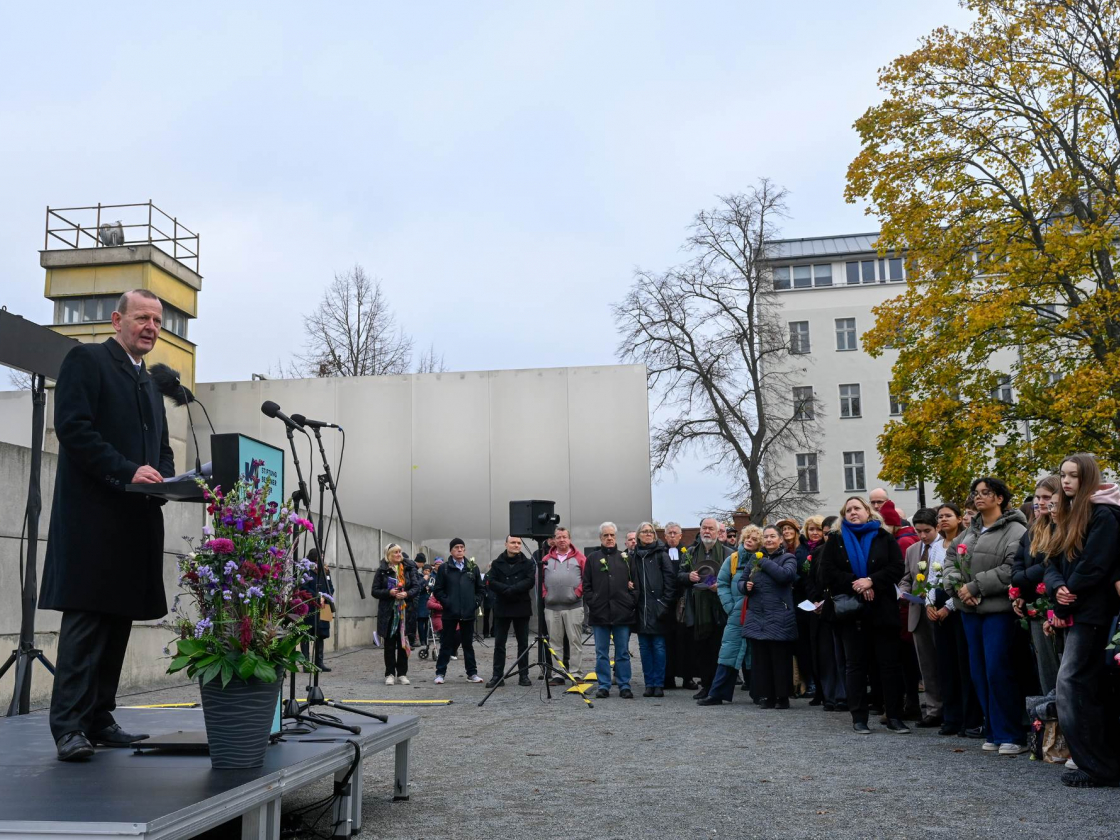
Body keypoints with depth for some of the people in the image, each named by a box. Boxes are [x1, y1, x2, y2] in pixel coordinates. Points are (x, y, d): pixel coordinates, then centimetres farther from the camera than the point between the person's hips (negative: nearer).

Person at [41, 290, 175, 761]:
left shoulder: (150, 384, 24)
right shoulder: (86, 361, 0)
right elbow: (74, 427, -12)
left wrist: (165, 478, 3)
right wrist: (128, 471, -20)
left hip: (137, 520, 8)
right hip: (93, 515, -7)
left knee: (119, 621, 7)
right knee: (85, 620, -9)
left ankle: (99, 720, 12)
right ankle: (69, 727, -6)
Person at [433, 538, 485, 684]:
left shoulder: (473, 567, 8)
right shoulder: (444, 568, 1)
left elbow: (480, 588, 13)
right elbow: (438, 590, 0)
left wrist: (475, 602, 0)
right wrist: (446, 602, -10)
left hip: (468, 612, 2)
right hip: (450, 613, -2)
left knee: (468, 644, 9)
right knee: (447, 644, 3)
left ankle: (472, 673, 15)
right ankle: (440, 673, 10)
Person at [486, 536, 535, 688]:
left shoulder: (527, 563, 3)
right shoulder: (497, 563, 5)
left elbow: (530, 581, -11)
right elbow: (491, 582, -6)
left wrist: (511, 589, -20)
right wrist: (508, 590, -19)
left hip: (522, 608, 0)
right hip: (502, 608, 0)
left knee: (523, 643, 5)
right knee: (499, 643, 2)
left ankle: (523, 675, 12)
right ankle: (497, 676, 6)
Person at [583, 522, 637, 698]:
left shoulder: (626, 558, 9)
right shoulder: (593, 558, 7)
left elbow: (635, 582, 9)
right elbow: (586, 585, 6)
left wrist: (632, 602, -1)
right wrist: (592, 602, -4)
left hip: (622, 612, 0)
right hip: (600, 612, 0)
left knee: (623, 652, 5)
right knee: (601, 652, 5)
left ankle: (624, 686, 10)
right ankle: (603, 686, 11)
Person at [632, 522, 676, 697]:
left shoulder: (661, 554, 0)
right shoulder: (634, 556, 12)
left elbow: (670, 578, -5)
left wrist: (665, 602, -10)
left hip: (657, 606, -4)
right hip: (641, 607, 4)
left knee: (658, 646, -1)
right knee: (644, 647, 6)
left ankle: (659, 684, 4)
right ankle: (649, 683, 13)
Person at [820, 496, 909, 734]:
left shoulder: (883, 537, 6)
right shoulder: (836, 540, 7)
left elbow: (897, 568, -4)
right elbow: (827, 573, -2)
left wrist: (871, 581, -16)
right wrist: (855, 584, -13)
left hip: (882, 609, 0)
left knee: (890, 663, 0)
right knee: (856, 664, 5)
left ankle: (894, 717, 6)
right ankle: (859, 718, 9)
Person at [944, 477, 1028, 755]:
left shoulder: (1014, 531, -8)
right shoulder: (971, 532, 17)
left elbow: (1012, 570, -20)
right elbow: (951, 564, 16)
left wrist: (975, 587, -17)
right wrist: (957, 586, -4)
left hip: (998, 610, -8)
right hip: (970, 610, 8)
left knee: (998, 672, -9)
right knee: (979, 673, 10)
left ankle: (1012, 735, 1)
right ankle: (993, 732, 19)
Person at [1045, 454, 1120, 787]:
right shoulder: (1069, 516, 17)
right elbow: (1054, 563, 11)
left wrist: (1067, 601, -10)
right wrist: (1059, 590, -10)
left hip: (1092, 612, -9)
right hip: (1075, 612, 9)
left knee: (1070, 684, -12)